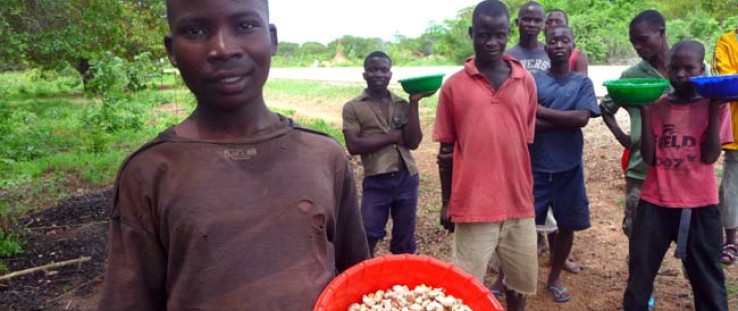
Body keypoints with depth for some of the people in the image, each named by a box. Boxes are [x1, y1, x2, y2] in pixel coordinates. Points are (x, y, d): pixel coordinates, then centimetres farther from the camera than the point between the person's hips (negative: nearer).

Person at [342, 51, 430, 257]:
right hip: (376, 182, -3)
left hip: (407, 179, 3)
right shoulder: (353, 107, -2)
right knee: (367, 239, 4)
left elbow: (413, 142, -3)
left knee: (404, 240, 15)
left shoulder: (402, 104, 6)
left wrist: (414, 103, -8)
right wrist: (392, 137, -10)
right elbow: (354, 146, -12)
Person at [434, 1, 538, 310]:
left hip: (518, 203, 3)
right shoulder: (453, 86, -3)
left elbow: (527, 142, 10)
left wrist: (529, 193, 13)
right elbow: (446, 149, 2)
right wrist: (446, 202, 4)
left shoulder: (526, 81, 3)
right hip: (472, 205, -3)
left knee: (521, 279, 17)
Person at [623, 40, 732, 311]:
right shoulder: (657, 105, 3)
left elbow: (709, 156, -11)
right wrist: (644, 111, -10)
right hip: (655, 202, 2)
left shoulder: (714, 105, -1)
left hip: (700, 205, -1)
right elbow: (648, 157, -5)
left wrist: (714, 109, -14)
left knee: (708, 279, 11)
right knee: (639, 274, 10)